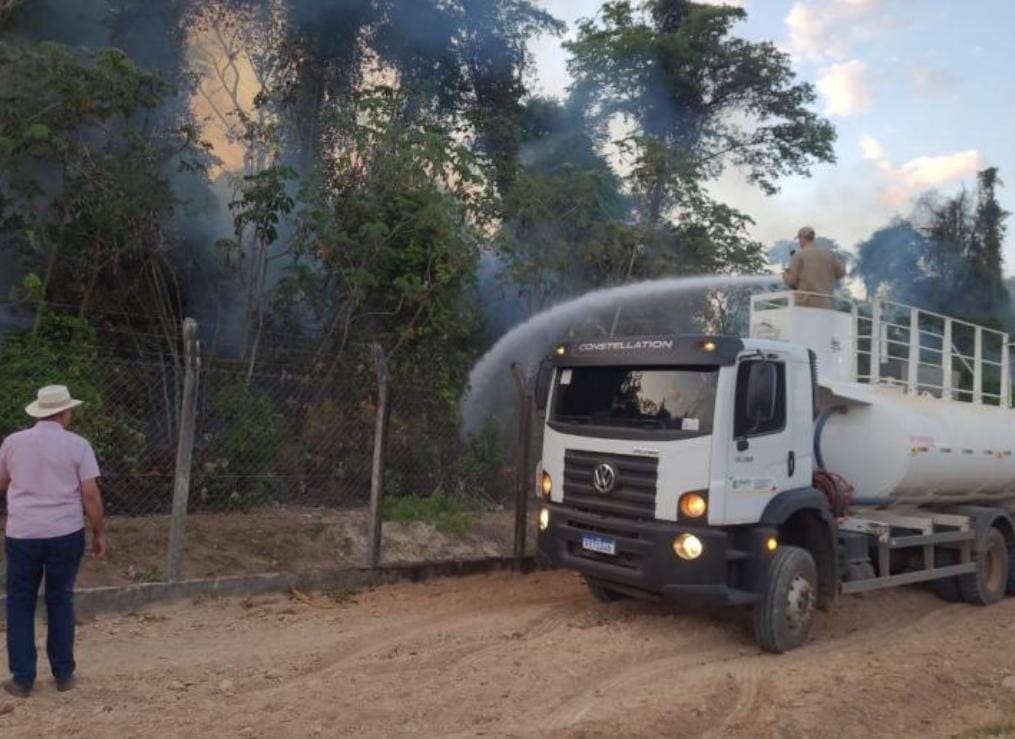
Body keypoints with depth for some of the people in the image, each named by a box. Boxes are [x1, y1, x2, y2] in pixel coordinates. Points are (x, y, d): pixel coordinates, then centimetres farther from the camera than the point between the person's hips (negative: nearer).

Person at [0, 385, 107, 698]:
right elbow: (91, 495, -8)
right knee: (60, 601, 13)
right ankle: (64, 674, 19)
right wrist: (99, 533, 2)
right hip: (66, 534, -1)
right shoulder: (77, 445, -6)